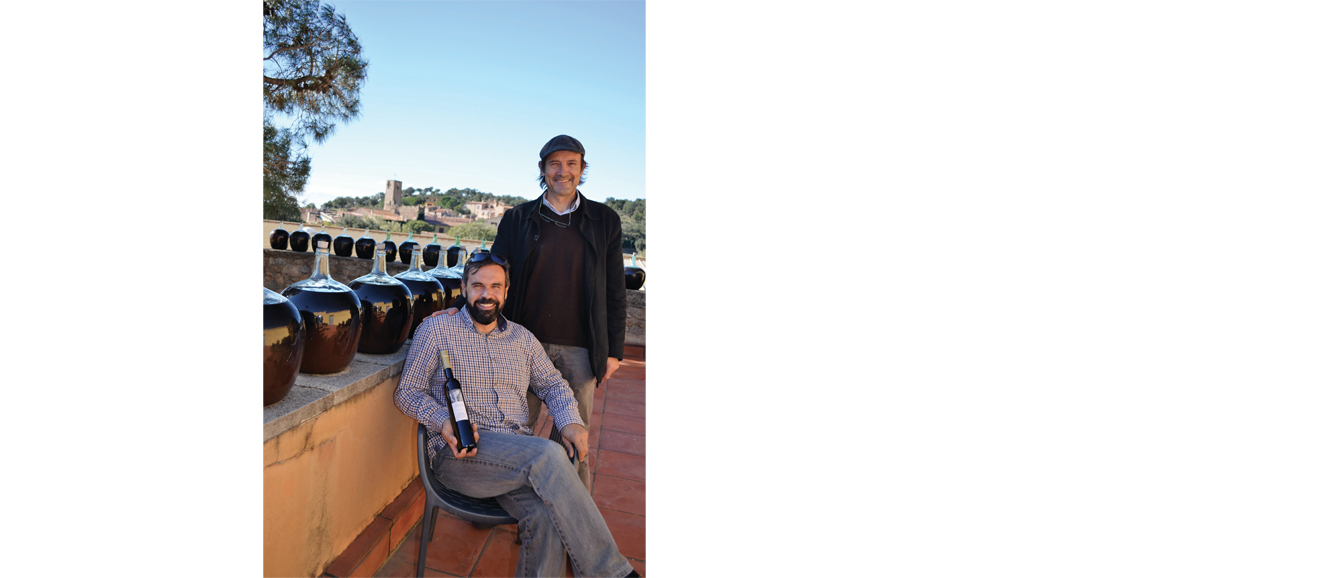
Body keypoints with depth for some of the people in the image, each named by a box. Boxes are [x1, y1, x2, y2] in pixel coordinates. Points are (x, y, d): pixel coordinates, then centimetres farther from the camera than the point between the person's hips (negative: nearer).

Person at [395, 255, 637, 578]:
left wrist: (571, 421, 2)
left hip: (520, 449, 4)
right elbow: (408, 392, 6)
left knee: (547, 515, -32)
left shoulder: (521, 338, 19)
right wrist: (443, 422, -15)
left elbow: (552, 384, 23)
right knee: (548, 455, -33)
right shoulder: (436, 330, 8)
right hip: (457, 452, -3)